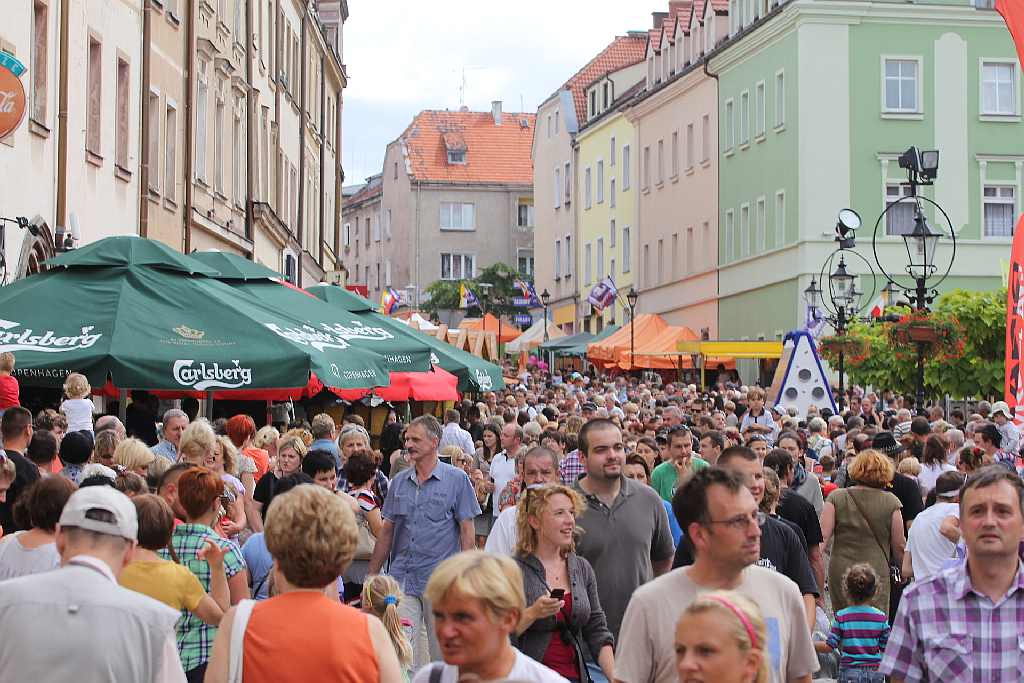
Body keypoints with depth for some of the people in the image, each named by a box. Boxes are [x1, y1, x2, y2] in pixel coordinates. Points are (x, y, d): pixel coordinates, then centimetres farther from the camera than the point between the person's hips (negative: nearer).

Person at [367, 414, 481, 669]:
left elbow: (467, 530, -3)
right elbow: (387, 531, 14)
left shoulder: (457, 480, -2)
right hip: (401, 579, 3)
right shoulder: (399, 482, 10)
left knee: (442, 653, 6)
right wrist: (371, 576, 10)